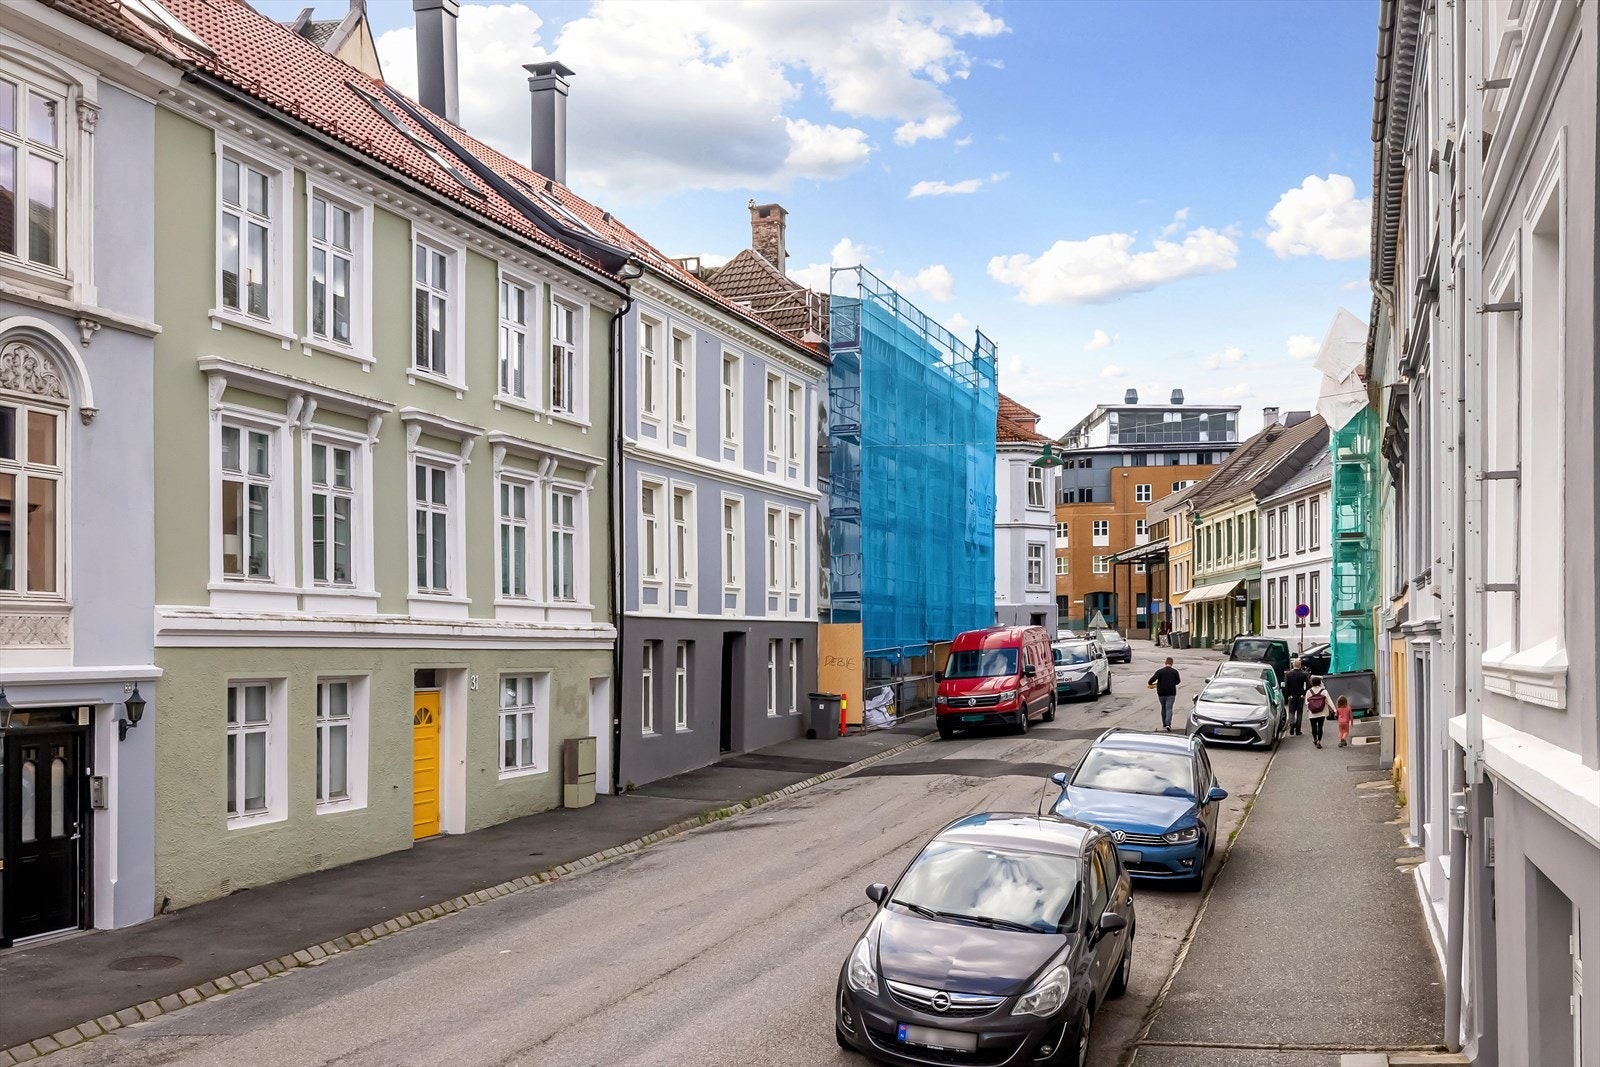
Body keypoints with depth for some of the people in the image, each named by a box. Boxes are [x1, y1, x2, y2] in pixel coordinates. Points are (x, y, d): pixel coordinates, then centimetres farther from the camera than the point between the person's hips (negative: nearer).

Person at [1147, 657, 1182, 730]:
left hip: (1161, 693, 1)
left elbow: (1152, 679, -14)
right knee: (1169, 709, -5)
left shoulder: (1160, 671, -6)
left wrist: (1150, 684, 5)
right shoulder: (1174, 672, -2)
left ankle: (1164, 724, 24)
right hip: (1171, 694, -1)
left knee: (1163, 708, 17)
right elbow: (1178, 681, 6)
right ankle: (1168, 724, -23)